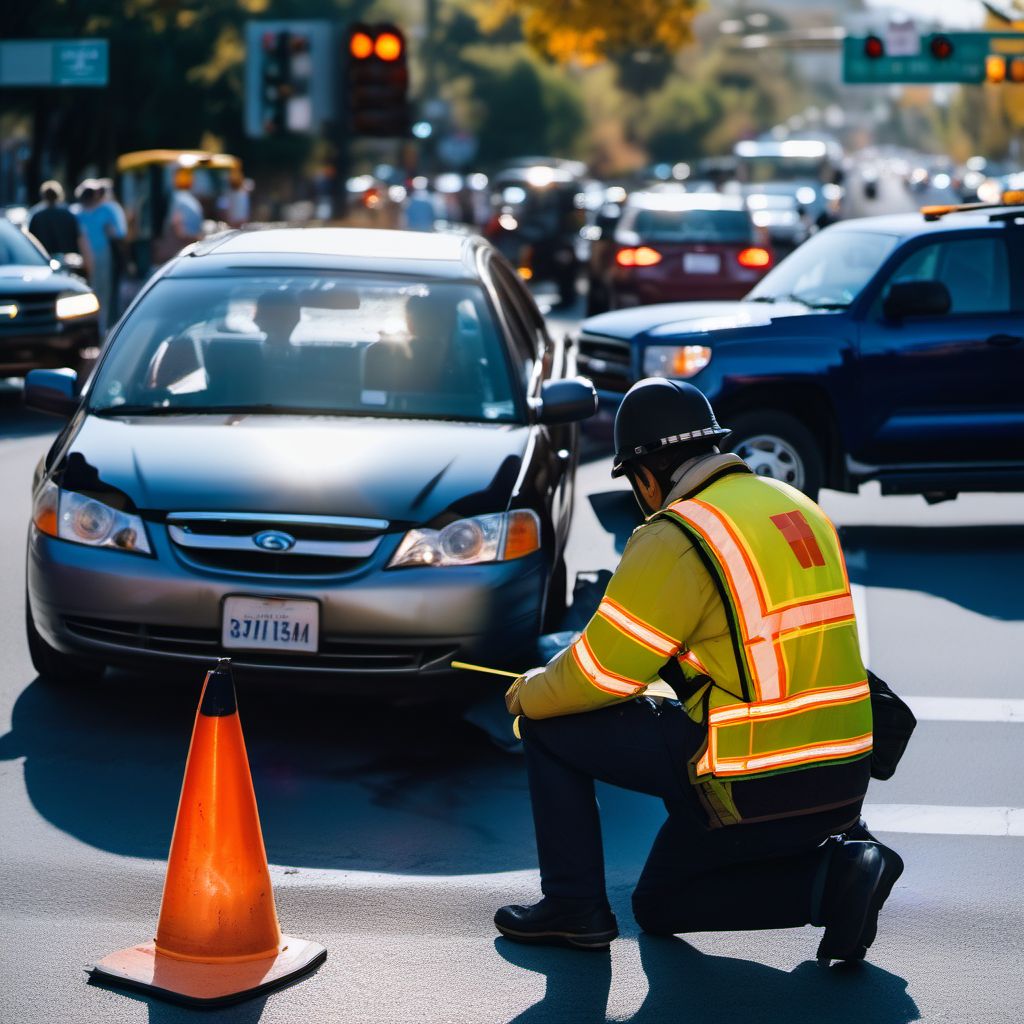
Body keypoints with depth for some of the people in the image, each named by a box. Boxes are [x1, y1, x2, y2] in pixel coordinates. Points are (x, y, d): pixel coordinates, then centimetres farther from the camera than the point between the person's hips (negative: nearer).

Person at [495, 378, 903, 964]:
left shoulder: (678, 536, -13)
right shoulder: (798, 508, 14)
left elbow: (601, 672, -10)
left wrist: (529, 694, 10)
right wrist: (670, 686, 32)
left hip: (754, 784, -8)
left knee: (549, 726, 8)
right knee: (661, 907, 25)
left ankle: (574, 906, 10)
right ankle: (834, 864, 7)